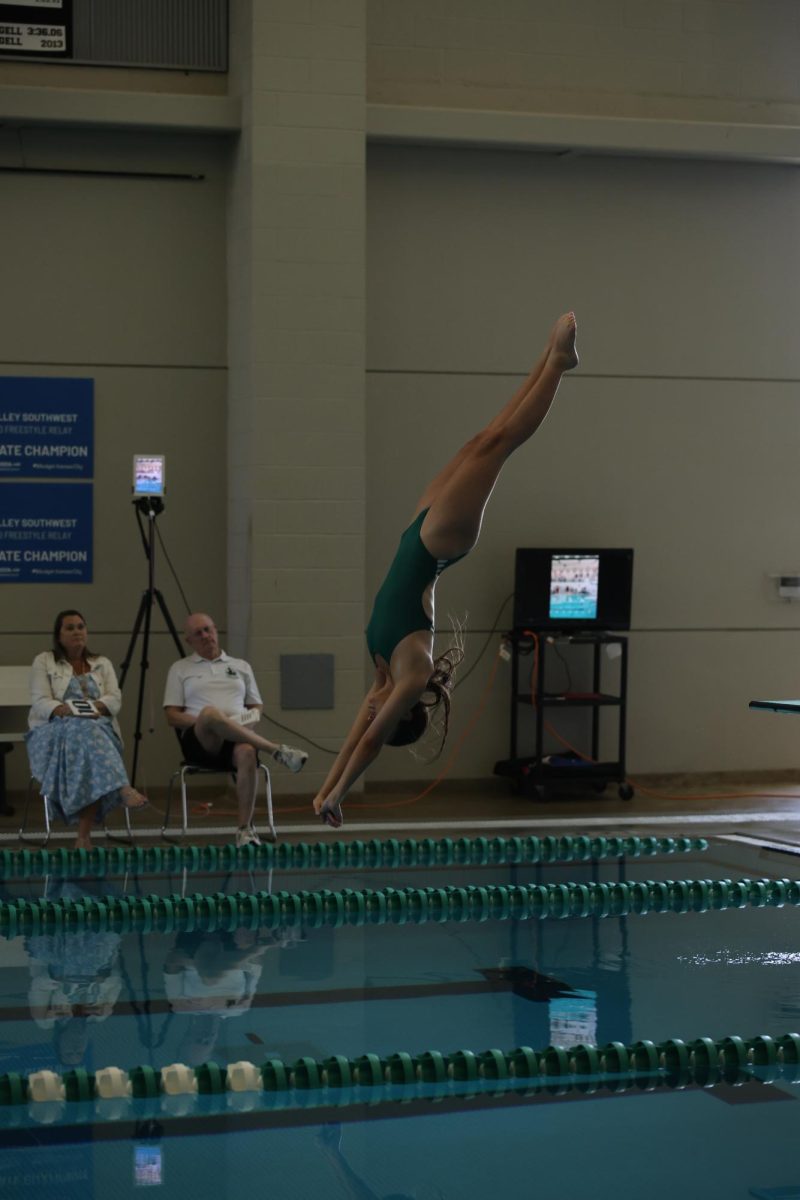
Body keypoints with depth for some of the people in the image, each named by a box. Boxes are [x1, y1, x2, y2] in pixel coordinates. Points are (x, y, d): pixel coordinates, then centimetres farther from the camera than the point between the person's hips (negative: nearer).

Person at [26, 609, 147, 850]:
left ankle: (84, 834, -41)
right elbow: (40, 702, -2)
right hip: (53, 732, -2)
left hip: (98, 728, 2)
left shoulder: (102, 664, 19)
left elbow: (115, 700, 6)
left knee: (88, 735, -36)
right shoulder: (43, 662, 12)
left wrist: (95, 707, -15)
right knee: (86, 732, -37)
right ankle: (123, 789, -55)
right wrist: (63, 710, -21)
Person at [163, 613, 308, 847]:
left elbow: (257, 707, 24)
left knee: (247, 752, -38)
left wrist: (250, 718, -1)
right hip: (201, 742, -2)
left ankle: (245, 829, -35)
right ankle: (277, 751, -39)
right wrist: (204, 722, -10)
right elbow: (172, 716, 8)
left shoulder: (241, 667, 24)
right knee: (210, 713, -39)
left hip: (238, 737, 2)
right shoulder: (180, 669, 17)